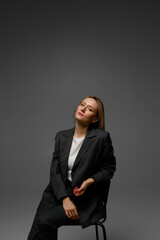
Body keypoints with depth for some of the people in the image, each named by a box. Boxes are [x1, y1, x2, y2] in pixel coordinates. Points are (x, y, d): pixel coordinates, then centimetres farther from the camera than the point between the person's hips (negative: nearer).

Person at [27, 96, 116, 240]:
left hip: (84, 198, -3)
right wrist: (65, 199, -13)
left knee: (45, 221, -20)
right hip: (58, 193, 4)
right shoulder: (61, 136, 4)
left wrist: (90, 181, -15)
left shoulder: (102, 137, -9)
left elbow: (109, 168, 2)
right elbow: (55, 172, 0)